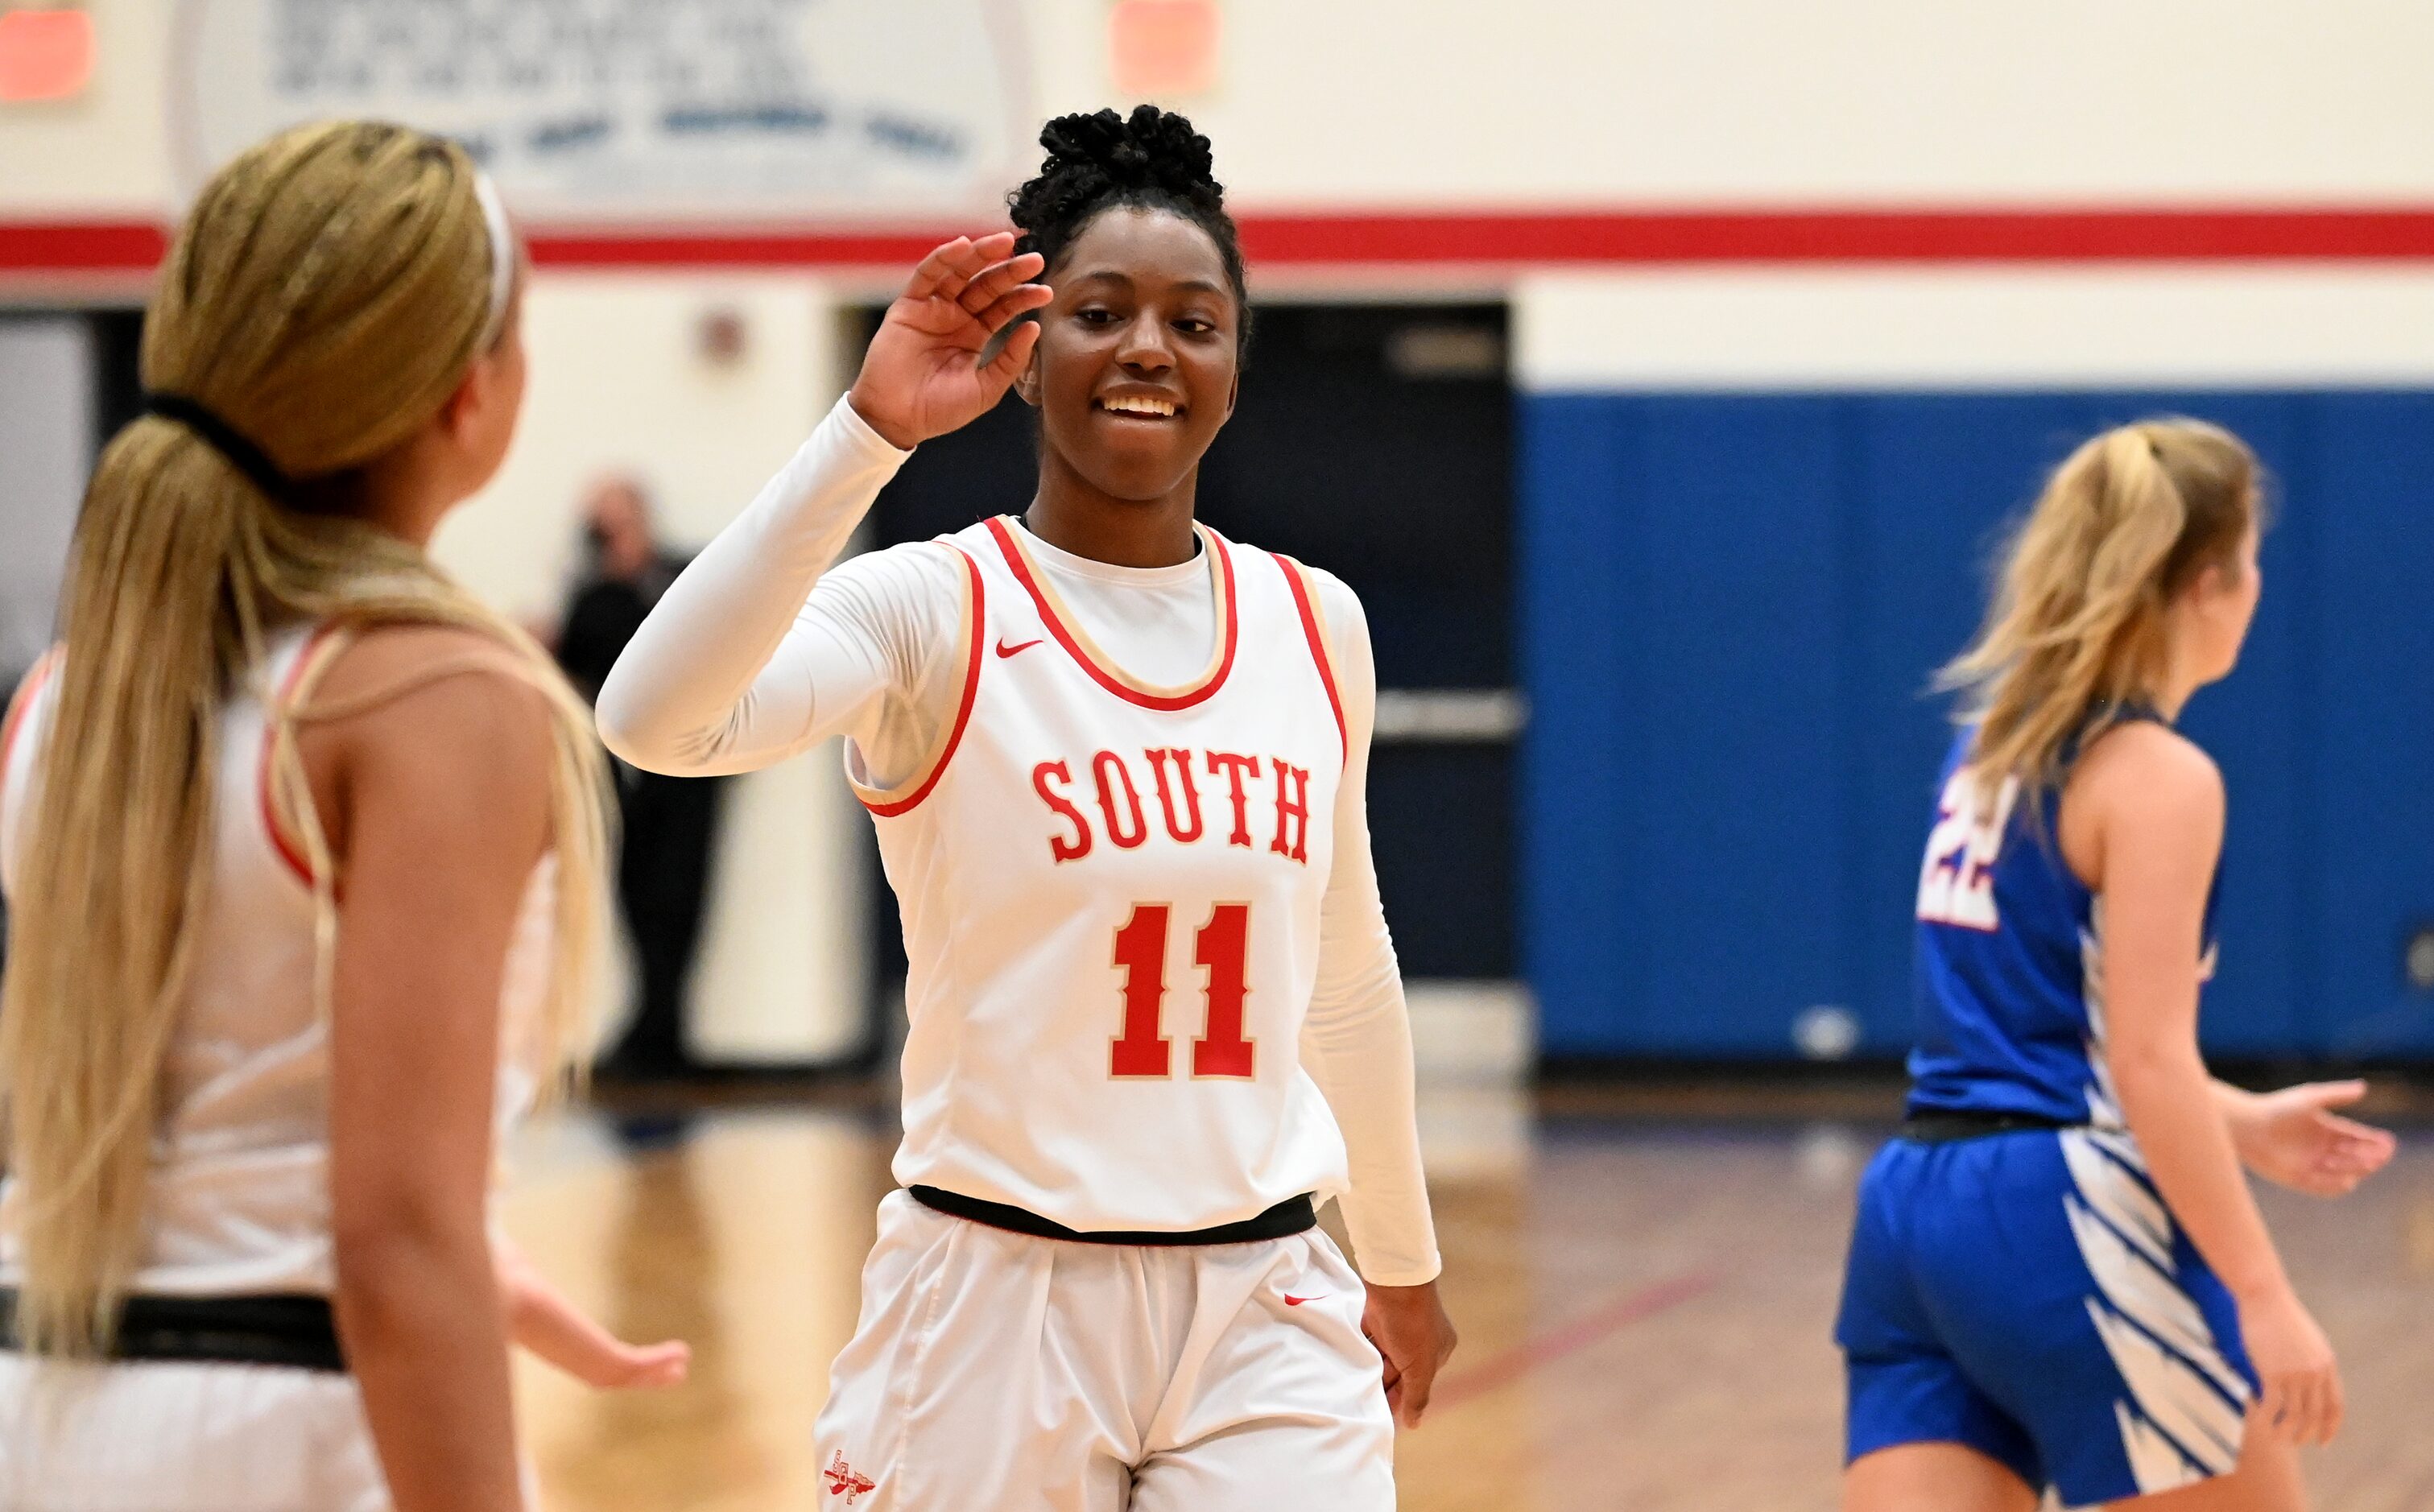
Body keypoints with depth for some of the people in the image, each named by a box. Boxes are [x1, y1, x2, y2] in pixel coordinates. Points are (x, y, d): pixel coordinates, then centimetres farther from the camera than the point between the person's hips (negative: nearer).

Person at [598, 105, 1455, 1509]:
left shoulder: (1316, 627, 7)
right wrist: (869, 435, -33)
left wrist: (1401, 1258, 26)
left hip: (1265, 1303, 3)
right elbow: (656, 717, -29)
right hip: (998, 1297, -3)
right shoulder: (936, 612, -8)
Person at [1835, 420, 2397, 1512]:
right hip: (2063, 1223, -8)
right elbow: (2148, 1061, -17)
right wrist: (2263, 1297, -16)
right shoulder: (2159, 778, -10)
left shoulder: (1995, 743, 15)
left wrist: (2239, 1125, 29)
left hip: (1912, 1213, 8)